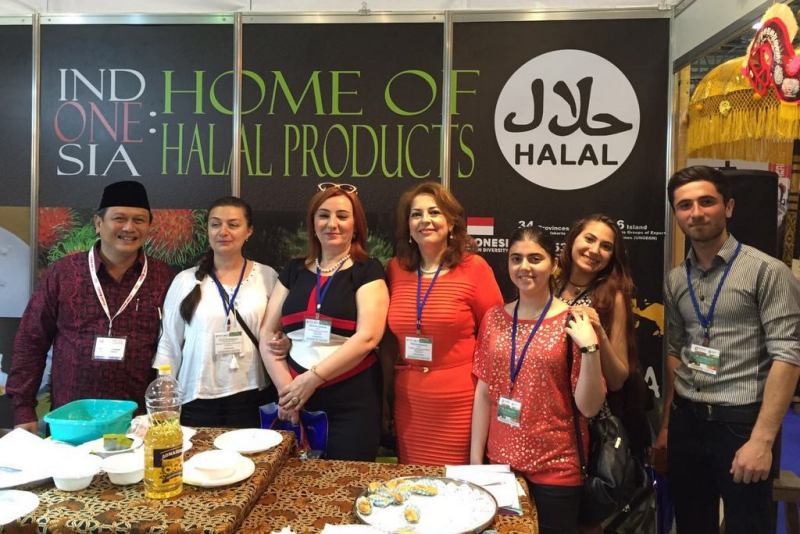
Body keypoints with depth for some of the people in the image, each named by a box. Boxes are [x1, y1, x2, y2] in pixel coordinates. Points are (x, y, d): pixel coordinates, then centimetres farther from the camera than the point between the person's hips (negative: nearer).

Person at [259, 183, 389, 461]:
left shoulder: (368, 271, -1)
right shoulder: (294, 270, 11)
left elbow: (367, 337, -13)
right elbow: (268, 333, 8)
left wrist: (312, 378, -15)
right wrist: (285, 385, -6)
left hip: (352, 401, -3)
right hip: (295, 398, 4)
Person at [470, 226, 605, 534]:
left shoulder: (572, 322, -9)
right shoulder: (494, 318, 1)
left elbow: (589, 407, -11)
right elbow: (484, 393, 4)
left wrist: (590, 348, -24)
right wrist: (475, 459, 3)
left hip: (556, 470, -3)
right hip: (500, 463, 3)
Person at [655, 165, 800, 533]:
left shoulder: (767, 272, -9)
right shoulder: (675, 280, 7)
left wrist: (762, 439, -19)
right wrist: (667, 424, 11)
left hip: (741, 422, -5)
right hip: (686, 421, 5)